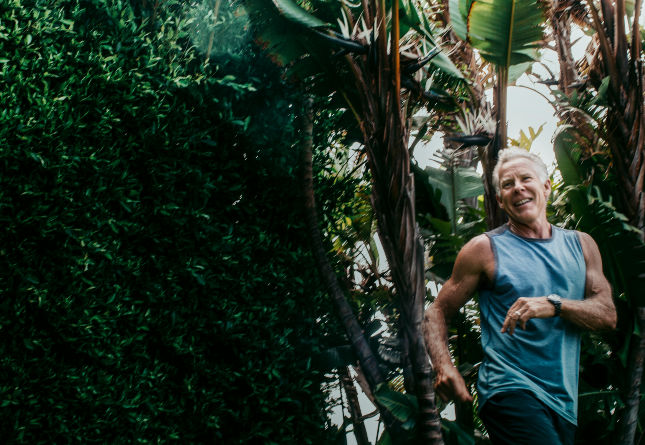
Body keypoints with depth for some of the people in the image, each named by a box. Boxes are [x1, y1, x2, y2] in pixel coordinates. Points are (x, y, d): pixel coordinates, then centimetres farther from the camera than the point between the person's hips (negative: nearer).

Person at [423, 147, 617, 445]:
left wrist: (554, 305, -14)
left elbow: (608, 315, 4)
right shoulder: (485, 249, 2)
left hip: (565, 401, 6)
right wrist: (443, 366, -15)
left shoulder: (581, 246, 14)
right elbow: (437, 313, 4)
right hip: (510, 391, -5)